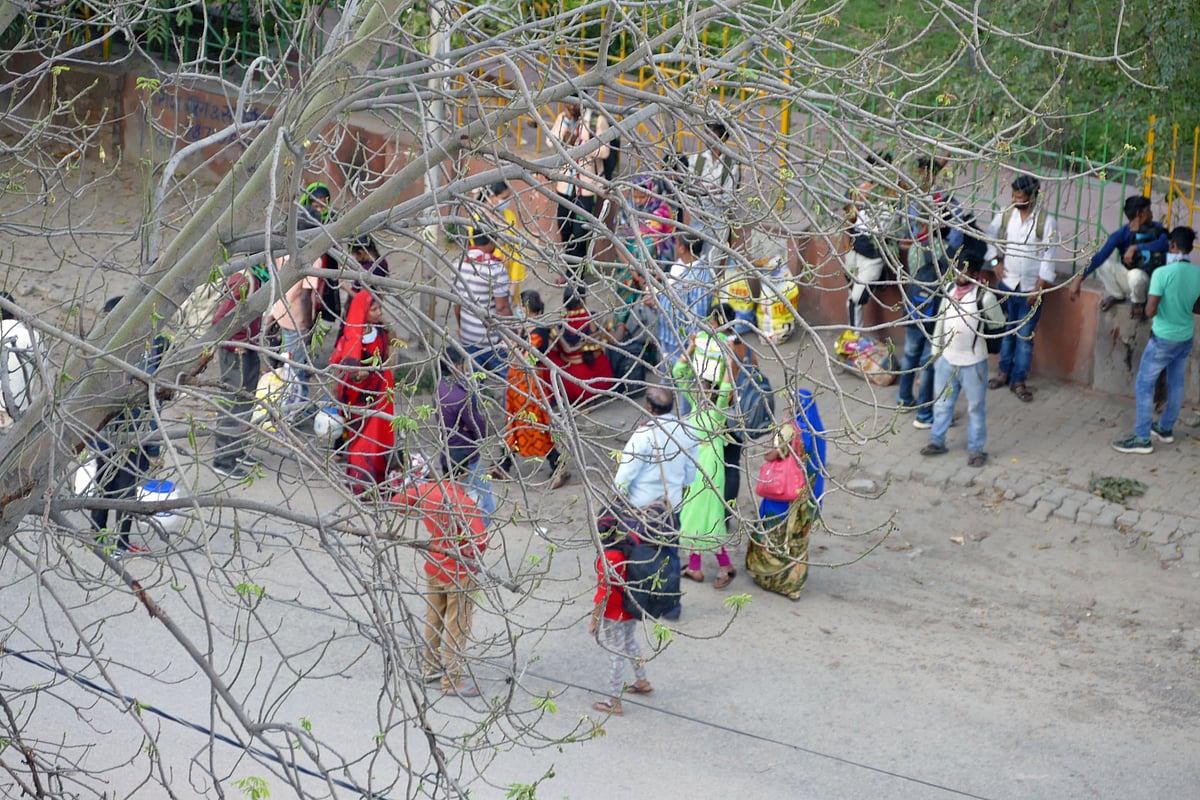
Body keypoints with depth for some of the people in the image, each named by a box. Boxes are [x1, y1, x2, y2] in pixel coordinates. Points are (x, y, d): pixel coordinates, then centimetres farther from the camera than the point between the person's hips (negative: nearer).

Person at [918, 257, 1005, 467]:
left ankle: (976, 449, 22)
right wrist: (936, 350, 11)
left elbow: (999, 322, -4)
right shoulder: (949, 290, -2)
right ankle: (937, 441, 35)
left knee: (975, 407, 9)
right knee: (942, 402, 18)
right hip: (947, 358, 5)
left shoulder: (984, 296, -18)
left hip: (973, 362, -5)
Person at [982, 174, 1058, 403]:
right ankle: (1004, 372, 29)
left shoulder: (1045, 220, -12)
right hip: (1008, 282, 3)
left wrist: (1040, 287, -13)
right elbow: (990, 236, 16)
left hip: (1031, 287, -3)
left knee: (1025, 336, 2)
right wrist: (995, 261, 6)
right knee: (1006, 330, 14)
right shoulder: (1007, 214, -2)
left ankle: (1018, 381, 11)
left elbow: (1048, 255, -11)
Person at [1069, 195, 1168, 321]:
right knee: (1101, 263, -20)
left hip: (1147, 281, -2)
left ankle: (1139, 303, -3)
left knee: (1136, 275, -37)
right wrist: (1080, 277, -30)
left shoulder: (1156, 229, -7)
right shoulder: (1122, 234, -9)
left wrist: (1136, 247, -33)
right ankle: (1116, 295, 5)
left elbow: (1164, 244, -30)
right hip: (1126, 277, 2)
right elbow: (1100, 255, -20)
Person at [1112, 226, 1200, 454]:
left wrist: (1148, 304, -3)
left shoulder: (1162, 273, -23)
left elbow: (1150, 311, -23)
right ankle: (1166, 429, 35)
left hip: (1164, 339, -7)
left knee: (1144, 385, 3)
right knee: (1176, 384, 20)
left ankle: (1142, 438, 2)